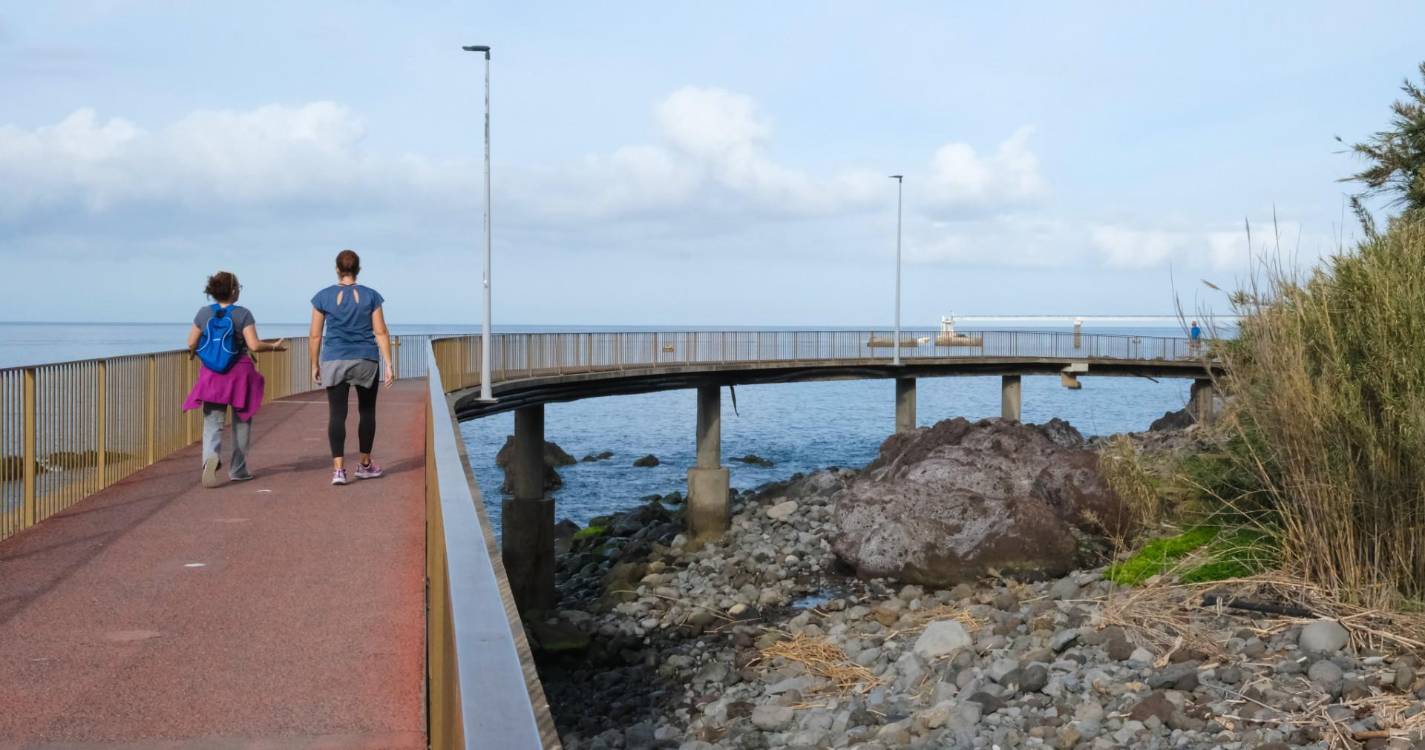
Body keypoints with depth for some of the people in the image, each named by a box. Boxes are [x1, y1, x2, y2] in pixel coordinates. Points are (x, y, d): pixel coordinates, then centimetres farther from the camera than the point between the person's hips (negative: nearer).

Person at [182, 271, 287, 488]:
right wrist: (275, 347, 4)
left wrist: (192, 353, 27)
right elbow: (254, 345, -13)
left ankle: (211, 456, -30)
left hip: (212, 374, 2)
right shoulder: (243, 314, -8)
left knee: (212, 422, -1)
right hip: (240, 372, -2)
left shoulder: (203, 313, 1)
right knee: (241, 422, 14)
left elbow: (191, 343, 5)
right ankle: (238, 470, 21)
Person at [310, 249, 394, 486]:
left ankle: (338, 468, -14)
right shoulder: (371, 296, 0)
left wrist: (315, 365, 11)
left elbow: (315, 335, 1)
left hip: (334, 362, 0)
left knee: (337, 414, -2)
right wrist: (388, 365, -3)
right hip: (366, 360, 0)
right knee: (367, 411, 15)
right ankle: (365, 465, 25)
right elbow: (381, 333, -4)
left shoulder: (323, 297, 0)